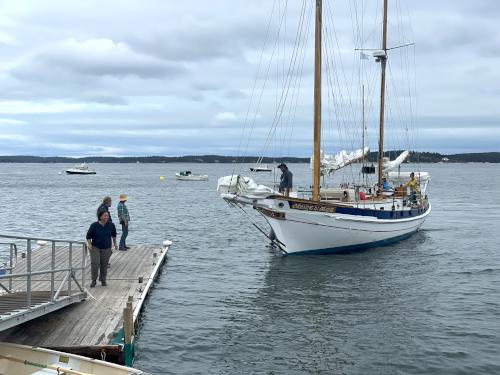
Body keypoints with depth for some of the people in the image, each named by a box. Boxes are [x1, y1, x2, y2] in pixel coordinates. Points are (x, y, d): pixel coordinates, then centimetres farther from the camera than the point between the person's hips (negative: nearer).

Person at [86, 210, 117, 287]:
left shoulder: (111, 225, -4)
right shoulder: (94, 225, -11)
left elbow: (114, 234, 16)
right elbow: (89, 236, -1)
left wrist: (115, 243, 18)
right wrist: (89, 244, -13)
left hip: (106, 248, 2)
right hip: (95, 247, -2)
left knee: (104, 264, 6)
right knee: (95, 263, -14)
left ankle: (103, 280, 24)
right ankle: (94, 280, -1)